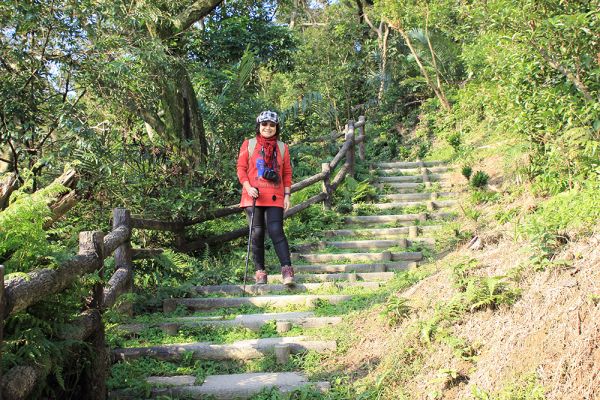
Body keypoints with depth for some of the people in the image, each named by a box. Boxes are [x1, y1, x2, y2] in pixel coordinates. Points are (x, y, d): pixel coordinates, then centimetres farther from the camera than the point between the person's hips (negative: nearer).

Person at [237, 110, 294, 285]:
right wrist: (248, 187, -11)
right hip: (253, 197, 0)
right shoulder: (248, 145, 8)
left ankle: (287, 269, -13)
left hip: (275, 197, 0)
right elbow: (241, 168, 4)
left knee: (276, 231, -12)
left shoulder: (282, 147, 12)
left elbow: (287, 173, 12)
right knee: (257, 233, 1)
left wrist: (287, 195, 3)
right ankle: (260, 271, 10)